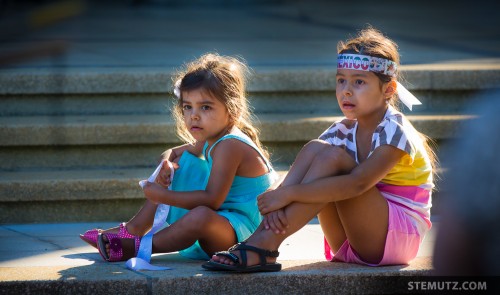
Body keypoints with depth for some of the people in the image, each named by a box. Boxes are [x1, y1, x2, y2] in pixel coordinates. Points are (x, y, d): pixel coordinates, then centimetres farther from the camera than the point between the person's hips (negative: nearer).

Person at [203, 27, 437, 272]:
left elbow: (358, 183, -31)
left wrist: (289, 193, -35)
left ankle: (265, 244, -34)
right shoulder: (344, 130, 6)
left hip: (399, 236, -6)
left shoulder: (395, 132, -16)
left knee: (334, 156, -25)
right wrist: (278, 199, -30)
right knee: (314, 149, -11)